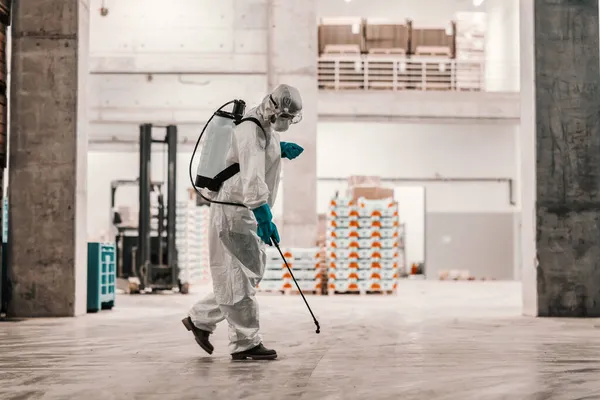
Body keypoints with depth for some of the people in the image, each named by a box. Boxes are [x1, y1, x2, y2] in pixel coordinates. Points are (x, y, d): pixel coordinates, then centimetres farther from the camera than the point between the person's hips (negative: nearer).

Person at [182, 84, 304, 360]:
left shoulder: (267, 128, 11)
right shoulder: (251, 131, -20)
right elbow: (252, 178, -31)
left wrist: (281, 149, 11)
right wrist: (264, 217, -38)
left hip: (251, 211, 10)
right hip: (234, 210, -10)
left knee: (251, 272, 15)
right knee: (240, 276, -5)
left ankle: (200, 319, 25)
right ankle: (245, 343, 1)